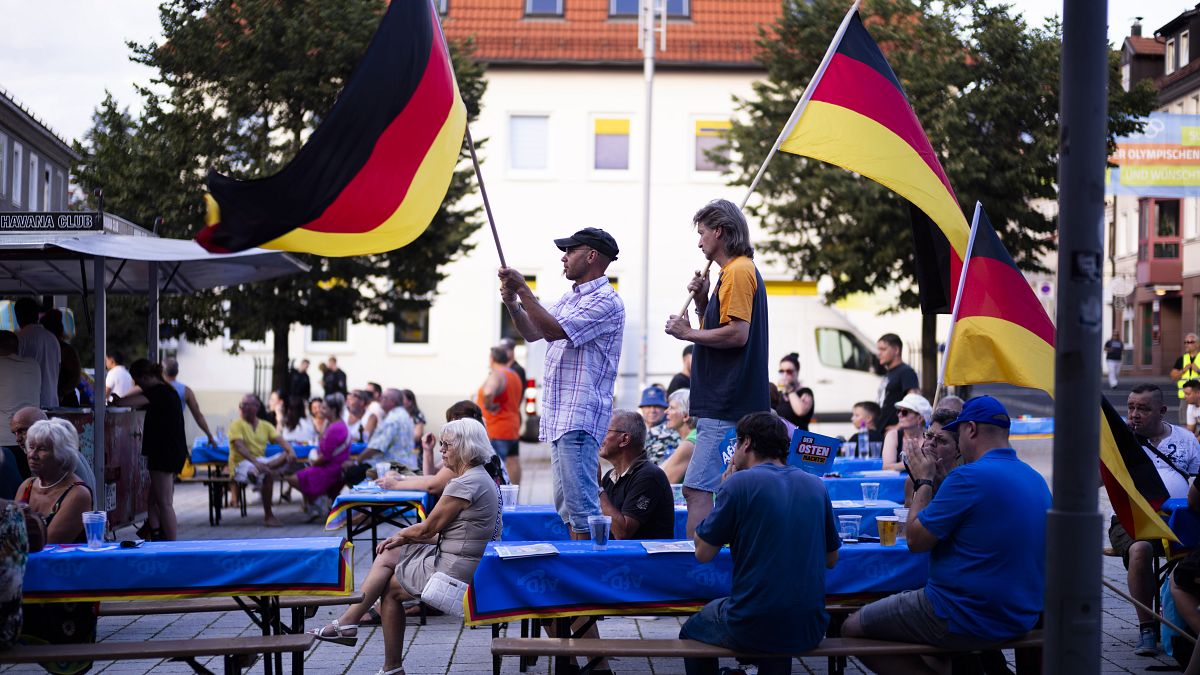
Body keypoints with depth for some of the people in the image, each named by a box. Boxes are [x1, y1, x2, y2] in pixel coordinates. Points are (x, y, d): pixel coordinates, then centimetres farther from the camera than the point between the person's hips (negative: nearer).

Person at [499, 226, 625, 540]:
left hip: (580, 417, -10)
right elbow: (532, 333, 22)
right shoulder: (569, 297, 20)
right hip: (559, 415, 10)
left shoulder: (605, 301, -11)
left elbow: (553, 329, -20)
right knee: (565, 502, 12)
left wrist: (522, 288, -14)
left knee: (581, 502, -13)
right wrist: (513, 303, 4)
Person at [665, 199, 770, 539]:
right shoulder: (736, 270, 21)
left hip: (725, 408, -11)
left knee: (697, 490, -14)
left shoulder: (738, 271, -11)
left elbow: (737, 333, -21)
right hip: (729, 405, 11)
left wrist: (687, 333, -11)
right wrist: (702, 302, 10)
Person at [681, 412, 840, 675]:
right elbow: (831, 559, 15)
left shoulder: (739, 483, -10)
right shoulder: (816, 486, 5)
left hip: (751, 632, -5)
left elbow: (703, 553, -3)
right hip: (809, 632, 5)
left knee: (691, 633, 25)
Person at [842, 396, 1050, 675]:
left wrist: (924, 481, 1)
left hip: (966, 619, -9)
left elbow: (915, 539, -13)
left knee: (852, 629, 3)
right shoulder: (1036, 479, 6)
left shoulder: (969, 476, -20)